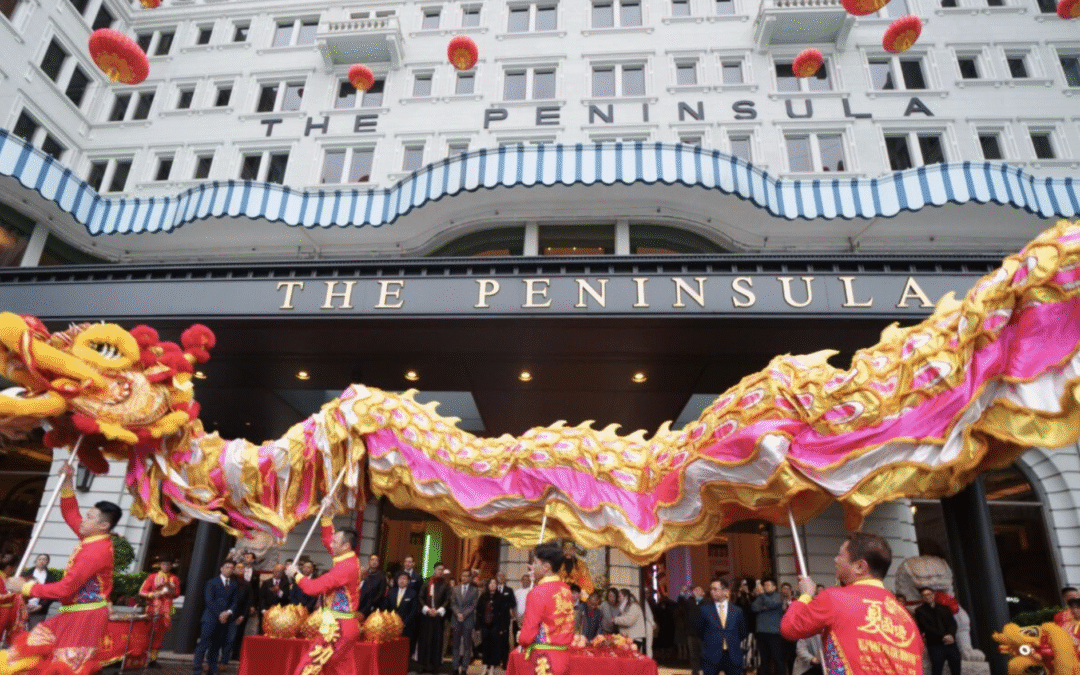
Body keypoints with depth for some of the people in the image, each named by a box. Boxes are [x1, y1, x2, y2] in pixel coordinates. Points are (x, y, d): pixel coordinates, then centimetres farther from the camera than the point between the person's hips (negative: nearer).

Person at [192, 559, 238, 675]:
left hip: (225, 619, 4)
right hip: (211, 618, -3)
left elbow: (234, 602, 9)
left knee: (217, 645, 5)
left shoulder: (234, 584, 12)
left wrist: (228, 612, -10)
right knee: (204, 643, -7)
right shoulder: (212, 582, 1)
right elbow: (209, 601, -6)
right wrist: (219, 614, -13)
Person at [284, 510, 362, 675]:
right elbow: (327, 540, 19)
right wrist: (325, 513, 12)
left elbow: (314, 587, -23)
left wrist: (295, 574, -6)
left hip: (338, 628, -10)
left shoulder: (347, 567, -23)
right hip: (345, 626, 10)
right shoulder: (348, 560, 6)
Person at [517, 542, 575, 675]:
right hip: (563, 656, 7)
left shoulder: (538, 592, -15)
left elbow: (529, 631, -13)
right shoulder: (566, 590, 6)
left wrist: (520, 639, 9)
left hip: (543, 660, -7)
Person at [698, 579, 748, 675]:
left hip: (733, 657, 1)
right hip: (712, 656, -1)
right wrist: (708, 641, 6)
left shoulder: (737, 610, 5)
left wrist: (734, 643, 10)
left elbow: (744, 632, 15)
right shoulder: (705, 609, 2)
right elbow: (700, 631, 11)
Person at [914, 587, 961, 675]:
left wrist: (951, 634, -12)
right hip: (935, 645, -4)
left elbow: (952, 622, 7)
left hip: (951, 644, 4)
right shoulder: (919, 611, 4)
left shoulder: (943, 607, 16)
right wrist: (943, 637, -14)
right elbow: (926, 628, -5)